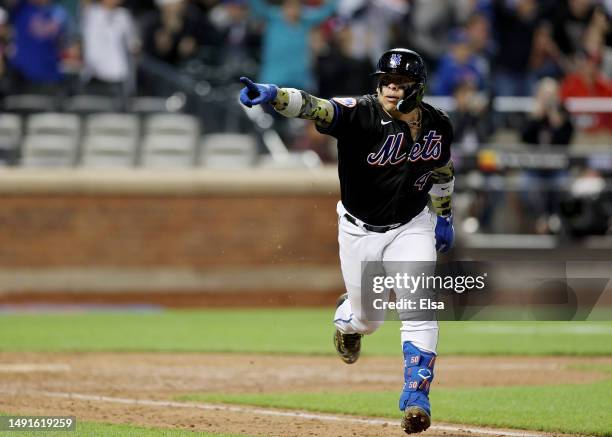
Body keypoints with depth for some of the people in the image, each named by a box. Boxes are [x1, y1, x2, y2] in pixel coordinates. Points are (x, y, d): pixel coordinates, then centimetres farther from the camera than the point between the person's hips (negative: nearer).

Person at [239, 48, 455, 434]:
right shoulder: (361, 114, -24)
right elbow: (314, 107, -42)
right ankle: (346, 316, 51)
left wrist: (444, 215, 18)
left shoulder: (438, 126, -10)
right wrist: (272, 94, -60)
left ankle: (416, 397, -9)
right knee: (367, 319, 13)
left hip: (410, 228, 1)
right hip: (359, 230, -1)